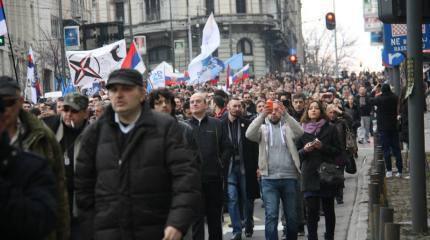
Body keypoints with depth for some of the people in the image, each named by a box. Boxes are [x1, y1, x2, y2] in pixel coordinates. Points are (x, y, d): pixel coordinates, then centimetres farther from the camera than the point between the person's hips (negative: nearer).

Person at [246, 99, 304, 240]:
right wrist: (262, 115, -19)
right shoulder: (263, 128, 10)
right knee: (271, 216, -8)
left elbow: (299, 132, -12)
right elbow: (249, 134, -10)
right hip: (269, 179, -1)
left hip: (290, 177, 1)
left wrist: (285, 114, -22)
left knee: (292, 216, 9)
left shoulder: (288, 127, 10)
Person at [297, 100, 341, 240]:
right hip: (309, 176, 0)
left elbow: (338, 151, 1)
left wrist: (322, 146, -13)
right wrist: (304, 150, -11)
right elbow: (296, 154, 9)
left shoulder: (330, 129, 5)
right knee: (311, 210, -6)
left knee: (329, 210, 6)